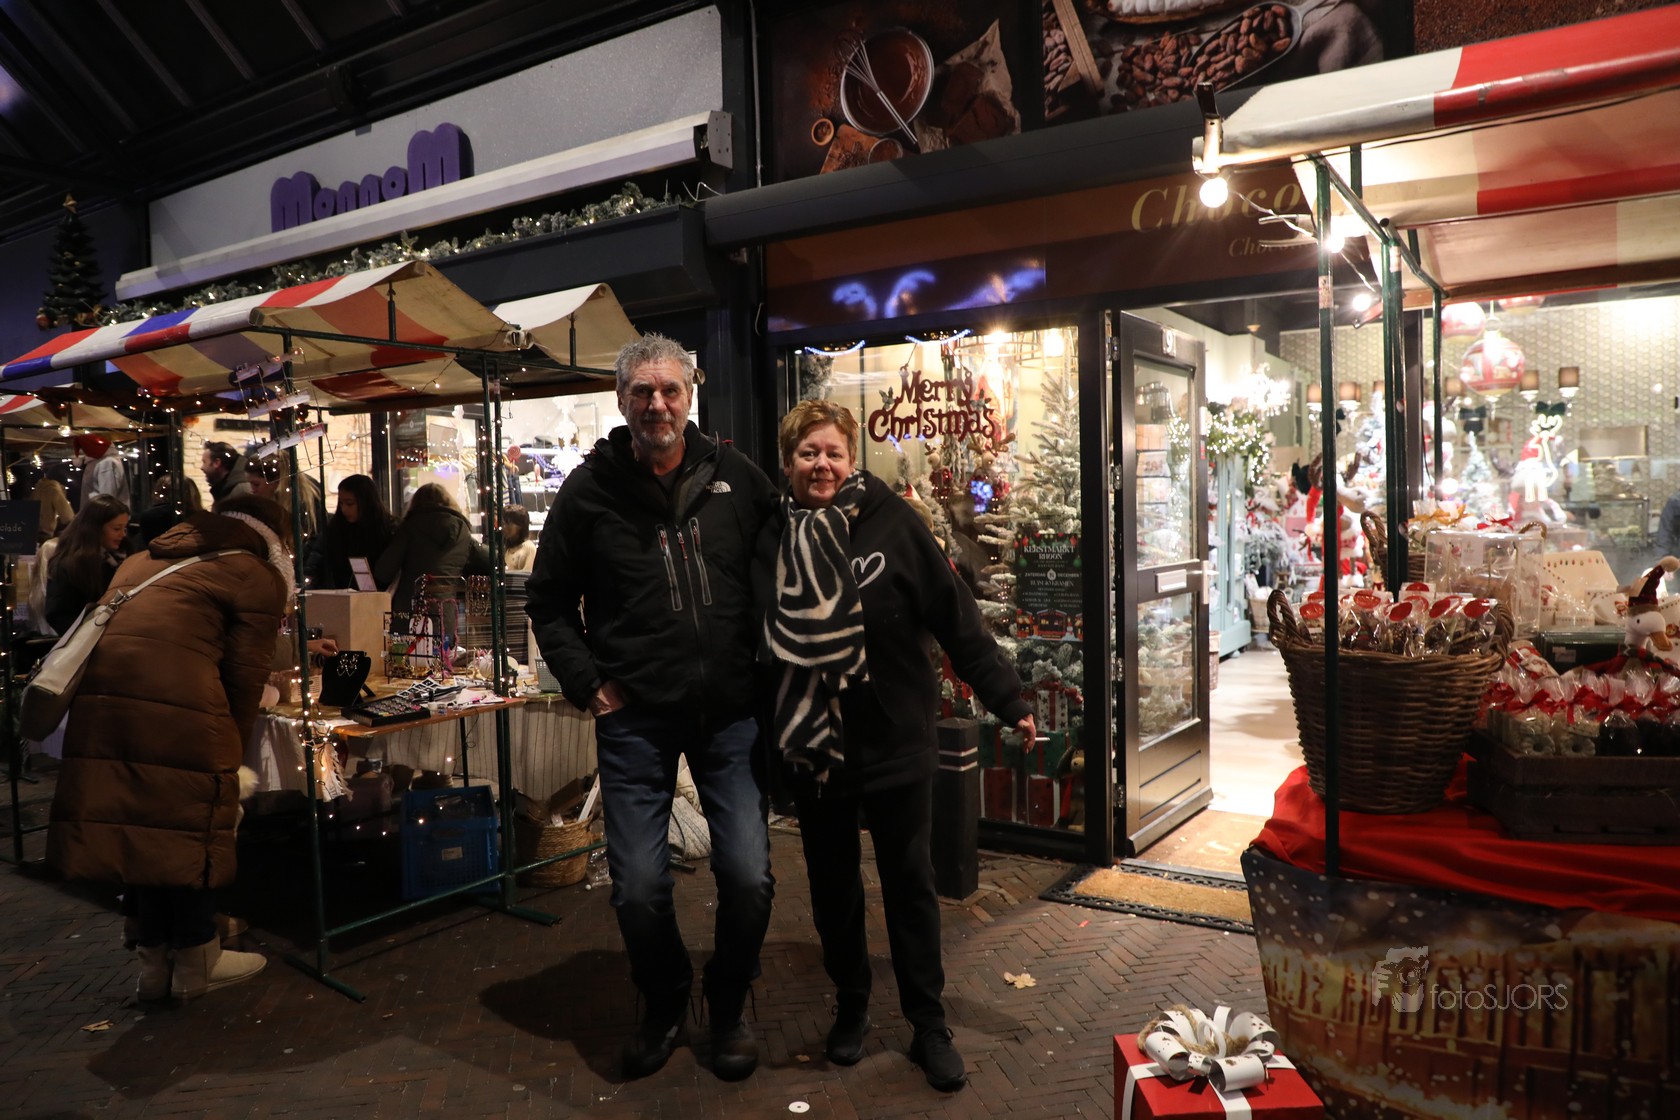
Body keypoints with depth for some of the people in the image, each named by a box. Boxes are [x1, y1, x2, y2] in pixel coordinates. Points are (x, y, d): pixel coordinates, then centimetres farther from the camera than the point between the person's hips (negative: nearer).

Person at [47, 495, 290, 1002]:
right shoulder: (256, 578, 6)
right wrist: (233, 746, 14)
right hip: (178, 710, -7)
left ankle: (154, 961, 28)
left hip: (98, 702, 7)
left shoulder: (144, 558, 28)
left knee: (133, 823, 16)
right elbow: (245, 676, 2)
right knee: (193, 827, 8)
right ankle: (196, 962, 21)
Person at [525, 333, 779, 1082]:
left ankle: (728, 1007, 28)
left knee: (749, 878, 0)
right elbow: (549, 603, 6)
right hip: (634, 719, 0)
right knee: (638, 888, 3)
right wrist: (588, 685, -2)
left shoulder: (736, 478, 0)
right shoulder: (590, 490, -2)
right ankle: (664, 1005, 33)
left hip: (731, 712, 1)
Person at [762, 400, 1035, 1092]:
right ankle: (850, 1008, 37)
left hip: (895, 740, -2)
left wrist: (1007, 700, -9)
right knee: (832, 885, 16)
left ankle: (929, 1027, 25)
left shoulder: (892, 524, -10)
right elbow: (753, 642, 3)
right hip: (812, 744, 3)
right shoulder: (772, 540, -2)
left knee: (910, 884, 10)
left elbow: (955, 618, -9)